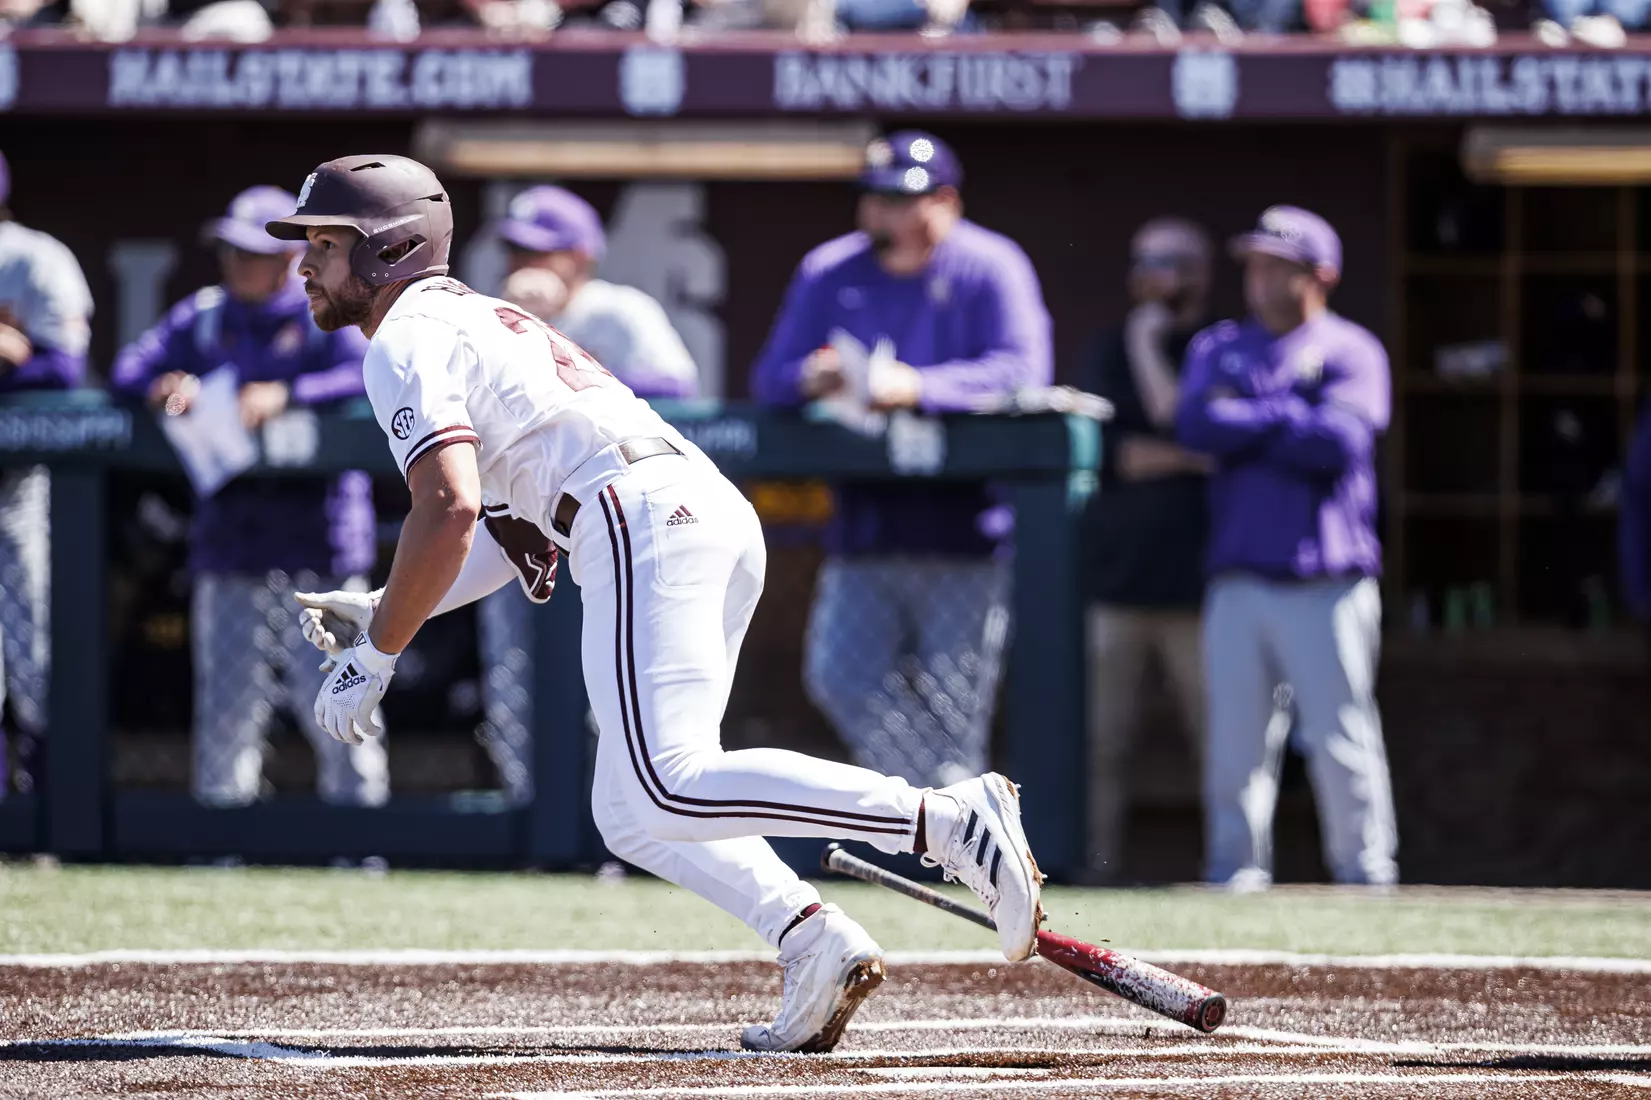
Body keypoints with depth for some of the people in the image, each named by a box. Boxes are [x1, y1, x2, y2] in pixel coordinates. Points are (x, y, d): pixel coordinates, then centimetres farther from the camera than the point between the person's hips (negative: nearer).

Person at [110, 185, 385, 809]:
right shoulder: (201, 317, 13)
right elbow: (127, 372, 5)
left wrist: (286, 395, -28)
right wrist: (167, 386, -17)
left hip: (318, 541, -4)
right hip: (229, 541, 4)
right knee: (224, 700, 4)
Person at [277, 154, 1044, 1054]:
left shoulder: (406, 340, 2)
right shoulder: (479, 320, 33)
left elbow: (449, 511, -13)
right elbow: (518, 537, 31)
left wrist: (372, 658, -5)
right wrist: (377, 615, 24)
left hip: (639, 517, -10)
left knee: (665, 793, -21)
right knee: (631, 816, 11)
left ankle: (948, 820, -31)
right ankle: (814, 940, -8)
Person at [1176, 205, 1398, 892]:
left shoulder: (1351, 352, 5)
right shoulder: (1218, 349, 17)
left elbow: (1338, 441, -12)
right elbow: (1196, 425, -1)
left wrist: (1241, 424, -2)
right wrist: (1288, 416, -3)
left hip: (1326, 583, -4)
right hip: (1239, 580, 4)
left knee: (1341, 742, -6)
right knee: (1234, 741, 2)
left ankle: (1366, 877, -2)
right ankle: (1235, 877, 8)